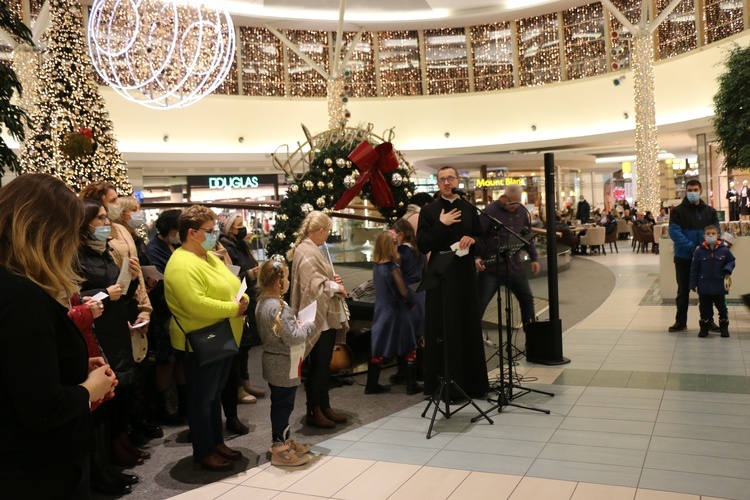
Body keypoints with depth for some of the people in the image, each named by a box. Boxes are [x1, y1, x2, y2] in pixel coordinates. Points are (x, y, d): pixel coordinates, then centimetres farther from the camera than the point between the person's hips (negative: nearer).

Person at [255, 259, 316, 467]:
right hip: (284, 366, -10)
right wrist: (309, 327, -10)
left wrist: (296, 324, 10)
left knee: (280, 404, 20)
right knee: (283, 405, 1)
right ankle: (279, 450, 10)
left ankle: (283, 440, 33)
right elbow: (292, 338, -26)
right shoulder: (279, 307, -25)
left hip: (272, 362, 10)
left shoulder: (261, 303, 6)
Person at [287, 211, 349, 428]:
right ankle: (313, 412, 10)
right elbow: (315, 286, -25)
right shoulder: (308, 253, -18)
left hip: (326, 317, 10)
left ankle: (324, 406, 25)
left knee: (323, 364, 16)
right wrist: (336, 287, -12)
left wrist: (332, 281, 8)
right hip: (319, 318, -10)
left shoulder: (310, 249, 15)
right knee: (317, 365, 0)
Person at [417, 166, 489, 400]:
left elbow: (482, 243, 11)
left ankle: (472, 382, 17)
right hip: (441, 275, -3)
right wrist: (442, 225, -12)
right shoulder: (429, 211, 1)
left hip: (465, 274, 3)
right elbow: (422, 245, -6)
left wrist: (472, 240, -10)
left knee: (469, 327, 6)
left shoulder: (469, 209, 10)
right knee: (442, 329, -3)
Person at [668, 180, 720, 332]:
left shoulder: (710, 211, 8)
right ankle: (680, 321, 16)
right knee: (683, 291, 7)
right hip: (683, 258, -2)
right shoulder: (678, 211, -2)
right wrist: (692, 248, -21)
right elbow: (674, 232, -13)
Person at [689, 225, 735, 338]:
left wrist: (727, 270, -9)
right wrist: (693, 283, -1)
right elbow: (694, 269, 0)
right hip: (704, 287, 0)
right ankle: (704, 328, 19)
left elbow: (731, 261, 12)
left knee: (722, 308, 10)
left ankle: (724, 328, 24)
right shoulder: (699, 251, -4)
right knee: (704, 308, 8)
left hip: (719, 287, 0)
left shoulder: (724, 250, -3)